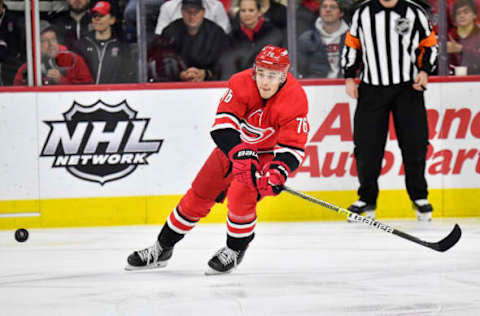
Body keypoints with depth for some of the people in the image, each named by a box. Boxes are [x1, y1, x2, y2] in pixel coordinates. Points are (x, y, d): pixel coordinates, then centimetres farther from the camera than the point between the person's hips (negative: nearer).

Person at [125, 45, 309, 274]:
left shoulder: (295, 99, -28)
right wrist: (240, 153, -47)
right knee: (199, 195, 5)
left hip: (267, 154, -3)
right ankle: (162, 249, 21)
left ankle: (235, 250, 1)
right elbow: (223, 123, -32)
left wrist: (278, 172, -45)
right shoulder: (241, 83, -25)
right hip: (233, 145, 3)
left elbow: (293, 146, -28)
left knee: (240, 197, -25)